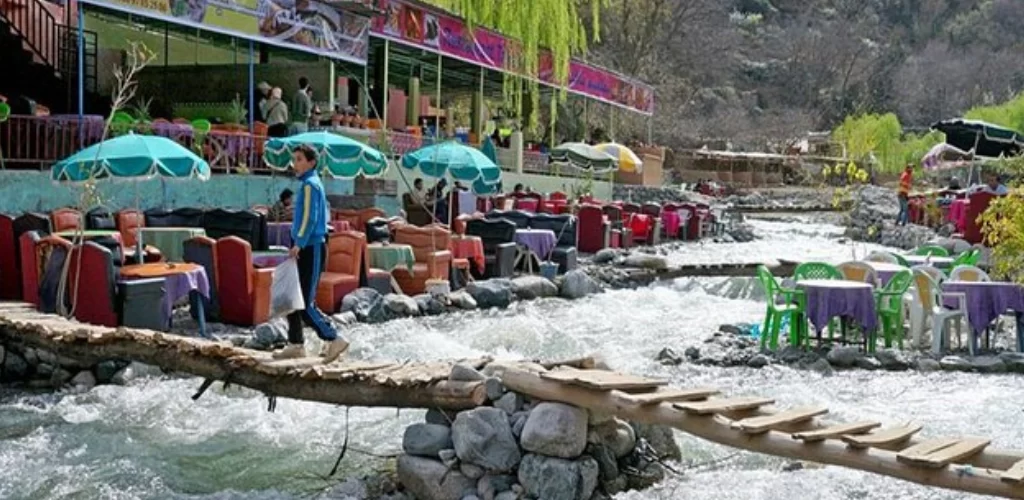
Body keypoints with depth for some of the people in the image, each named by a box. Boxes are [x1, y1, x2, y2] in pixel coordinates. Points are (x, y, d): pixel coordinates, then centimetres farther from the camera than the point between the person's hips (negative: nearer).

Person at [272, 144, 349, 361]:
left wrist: (299, 244, -26)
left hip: (311, 249, -10)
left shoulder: (310, 184, -12)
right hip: (305, 248, 10)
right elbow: (326, 213, 23)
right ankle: (296, 344, 16)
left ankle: (334, 340, -2)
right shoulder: (312, 183, 16)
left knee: (306, 303, -9)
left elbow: (310, 218, -22)